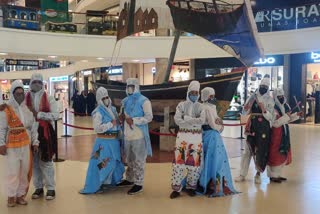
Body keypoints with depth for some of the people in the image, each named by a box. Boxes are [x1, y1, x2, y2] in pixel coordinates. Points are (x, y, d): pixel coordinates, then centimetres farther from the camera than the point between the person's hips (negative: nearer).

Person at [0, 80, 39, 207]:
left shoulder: (28, 109, 6)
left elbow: (34, 127, 8)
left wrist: (35, 142, 5)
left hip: (26, 145, 4)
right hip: (11, 146, -4)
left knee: (25, 171, 8)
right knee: (13, 172, -1)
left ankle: (20, 195, 21)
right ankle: (11, 196, 14)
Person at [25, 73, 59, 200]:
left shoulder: (49, 98, 0)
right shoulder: (26, 98, 5)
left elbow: (56, 115, -9)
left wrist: (38, 114, -16)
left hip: (45, 133, -2)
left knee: (46, 161, 2)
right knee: (34, 162, 10)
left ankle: (51, 189, 12)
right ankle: (38, 188, 23)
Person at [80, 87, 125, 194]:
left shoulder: (113, 109, 10)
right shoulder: (98, 112, -12)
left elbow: (117, 122, 20)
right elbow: (98, 128, -21)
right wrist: (111, 124, -18)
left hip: (114, 139, 7)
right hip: (104, 141, -7)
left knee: (114, 161, 18)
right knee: (101, 163, -7)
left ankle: (112, 180, 37)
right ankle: (93, 186, 1)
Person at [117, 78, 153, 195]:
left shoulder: (144, 101, -8)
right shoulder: (125, 101, 13)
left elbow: (149, 117, -15)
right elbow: (122, 115, 25)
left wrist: (133, 120, -22)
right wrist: (122, 117, -1)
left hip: (139, 135, -7)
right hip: (127, 135, 7)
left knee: (138, 160, -2)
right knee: (129, 159, 19)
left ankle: (139, 184, 5)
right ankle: (129, 179, 33)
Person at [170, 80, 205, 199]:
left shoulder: (200, 106, 6)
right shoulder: (181, 105, 3)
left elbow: (202, 120, -12)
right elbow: (177, 120, -10)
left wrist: (186, 118, -14)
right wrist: (194, 121, -13)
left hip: (196, 137, 1)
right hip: (182, 136, -1)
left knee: (195, 162, 3)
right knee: (179, 161, -5)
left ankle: (191, 186, 18)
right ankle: (176, 188, 2)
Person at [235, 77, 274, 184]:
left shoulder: (270, 100, 1)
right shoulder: (253, 97, 7)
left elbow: (270, 117, -6)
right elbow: (247, 112, 12)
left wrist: (263, 109, -22)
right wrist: (246, 108, -10)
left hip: (264, 127, -2)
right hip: (252, 125, 2)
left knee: (261, 151, 0)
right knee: (247, 150, 2)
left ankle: (258, 174, 16)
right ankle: (242, 174, 7)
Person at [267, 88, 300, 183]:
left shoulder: (285, 106, 9)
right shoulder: (273, 108, -17)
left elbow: (289, 119, 19)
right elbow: (276, 123, -23)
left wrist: (296, 115, 5)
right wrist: (286, 116, -26)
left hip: (285, 133, 9)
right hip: (276, 134, -9)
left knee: (284, 154, 14)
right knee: (275, 155, -3)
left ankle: (277, 174, 25)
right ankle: (273, 176, 7)